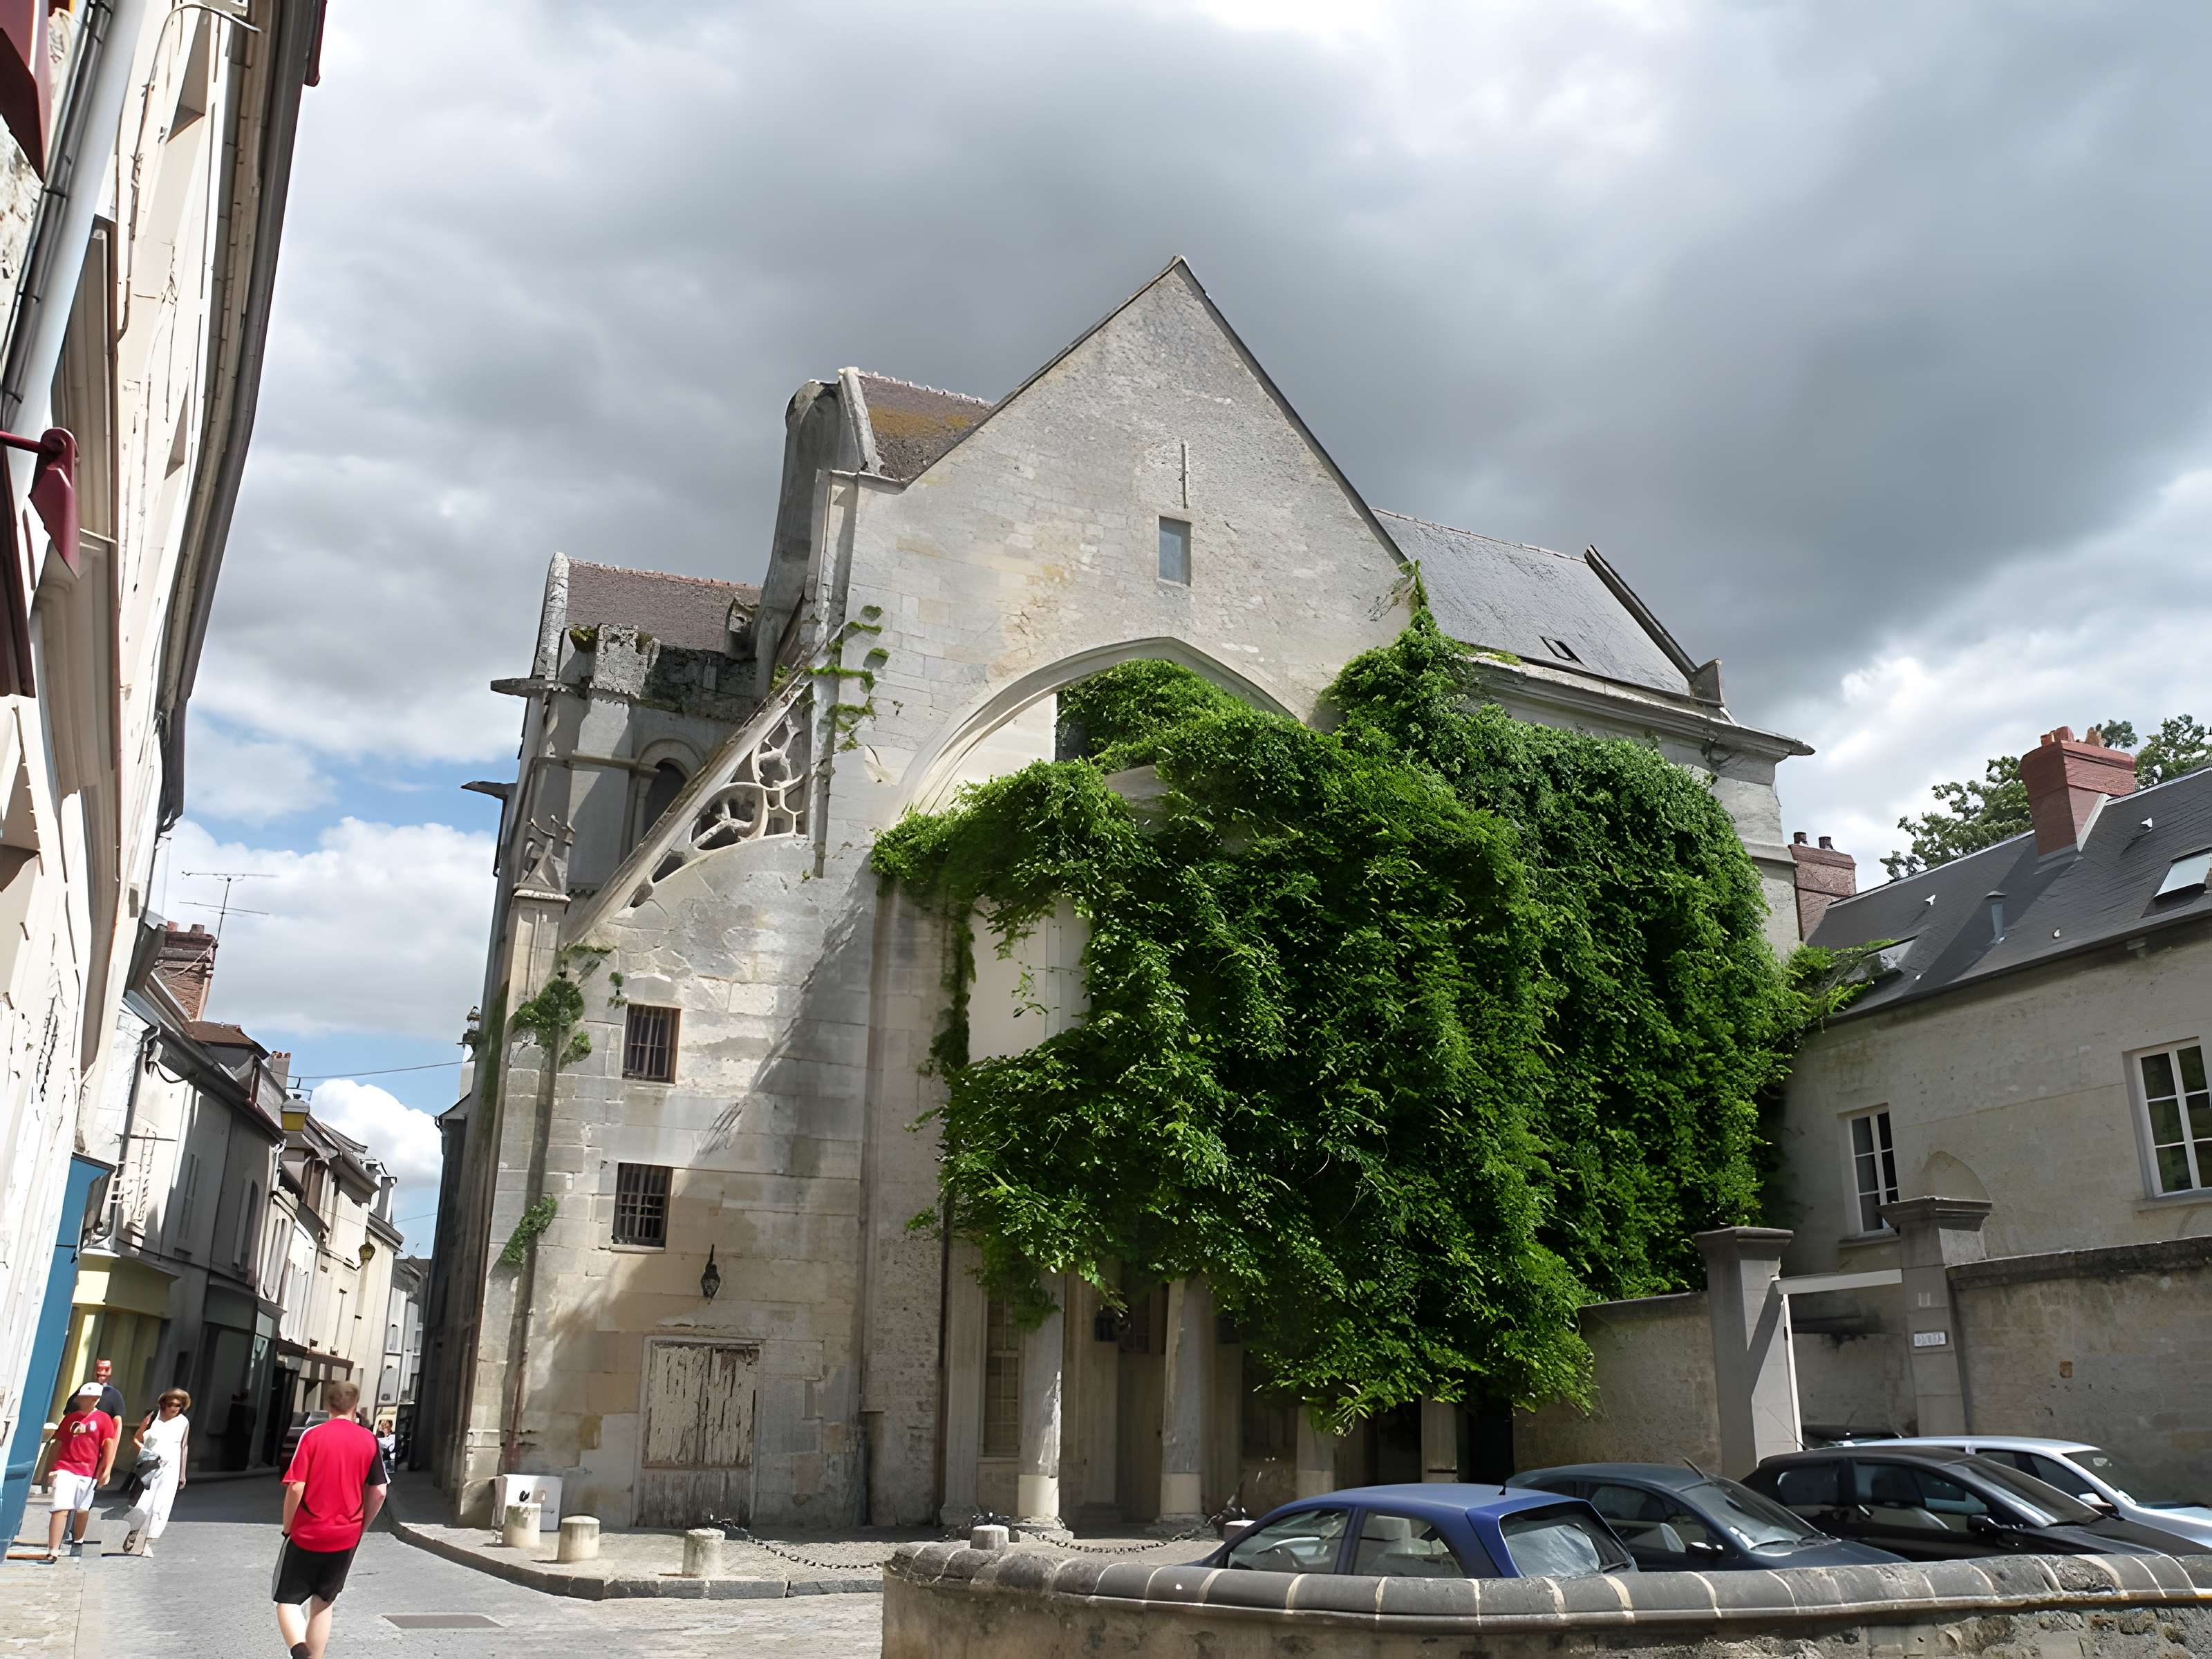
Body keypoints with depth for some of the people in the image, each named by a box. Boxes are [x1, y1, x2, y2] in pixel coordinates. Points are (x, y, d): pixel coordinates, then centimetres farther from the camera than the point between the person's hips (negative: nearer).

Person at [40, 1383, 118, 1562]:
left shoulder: (103, 1419, 0)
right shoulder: (70, 1418, 7)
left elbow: (109, 1445, -2)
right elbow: (58, 1443, 11)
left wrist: (107, 1471, -7)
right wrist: (53, 1468, 8)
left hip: (88, 1472, 0)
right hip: (65, 1468, 0)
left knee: (83, 1510, 11)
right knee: (61, 1508, -12)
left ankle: (78, 1541, 36)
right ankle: (53, 1551, -11)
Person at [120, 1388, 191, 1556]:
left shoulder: (184, 1422, 5)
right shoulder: (153, 1418, -1)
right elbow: (136, 1439, 7)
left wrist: (182, 1474, 13)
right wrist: (144, 1451, -12)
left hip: (170, 1469, 2)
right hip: (150, 1467, -2)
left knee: (160, 1508, -2)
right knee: (143, 1505, -10)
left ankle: (146, 1544, 8)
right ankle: (133, 1536, 13)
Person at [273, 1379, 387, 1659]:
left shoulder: (313, 1436, -9)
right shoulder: (368, 1440, 0)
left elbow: (296, 1488, -14)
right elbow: (379, 1492, 1)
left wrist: (288, 1528, 0)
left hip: (307, 1534, -3)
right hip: (346, 1538, 3)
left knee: (288, 1599, 7)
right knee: (323, 1602, 18)